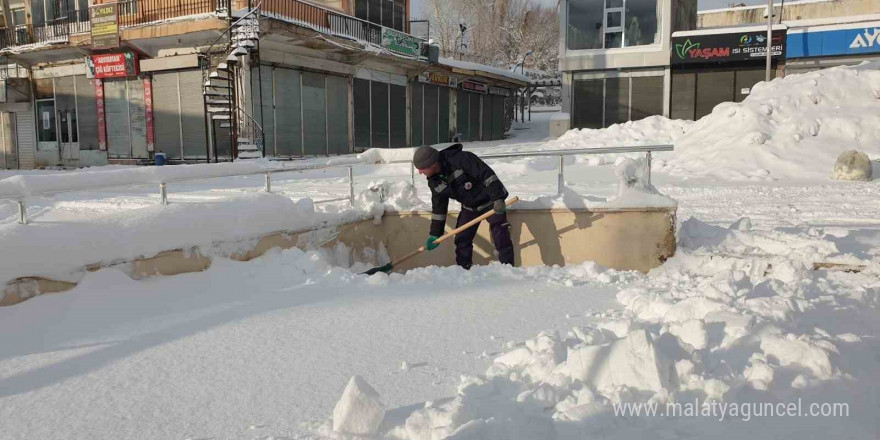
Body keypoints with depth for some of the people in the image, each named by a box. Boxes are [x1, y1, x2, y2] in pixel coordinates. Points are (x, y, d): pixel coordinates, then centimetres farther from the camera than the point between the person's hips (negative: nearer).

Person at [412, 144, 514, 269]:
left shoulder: (461, 159, -30)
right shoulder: (434, 181, -6)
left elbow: (487, 174, -30)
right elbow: (438, 207, 4)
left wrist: (498, 198, -34)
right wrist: (435, 234, 4)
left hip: (491, 201, -7)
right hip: (469, 206, 7)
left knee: (500, 237, -12)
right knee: (461, 239, 3)